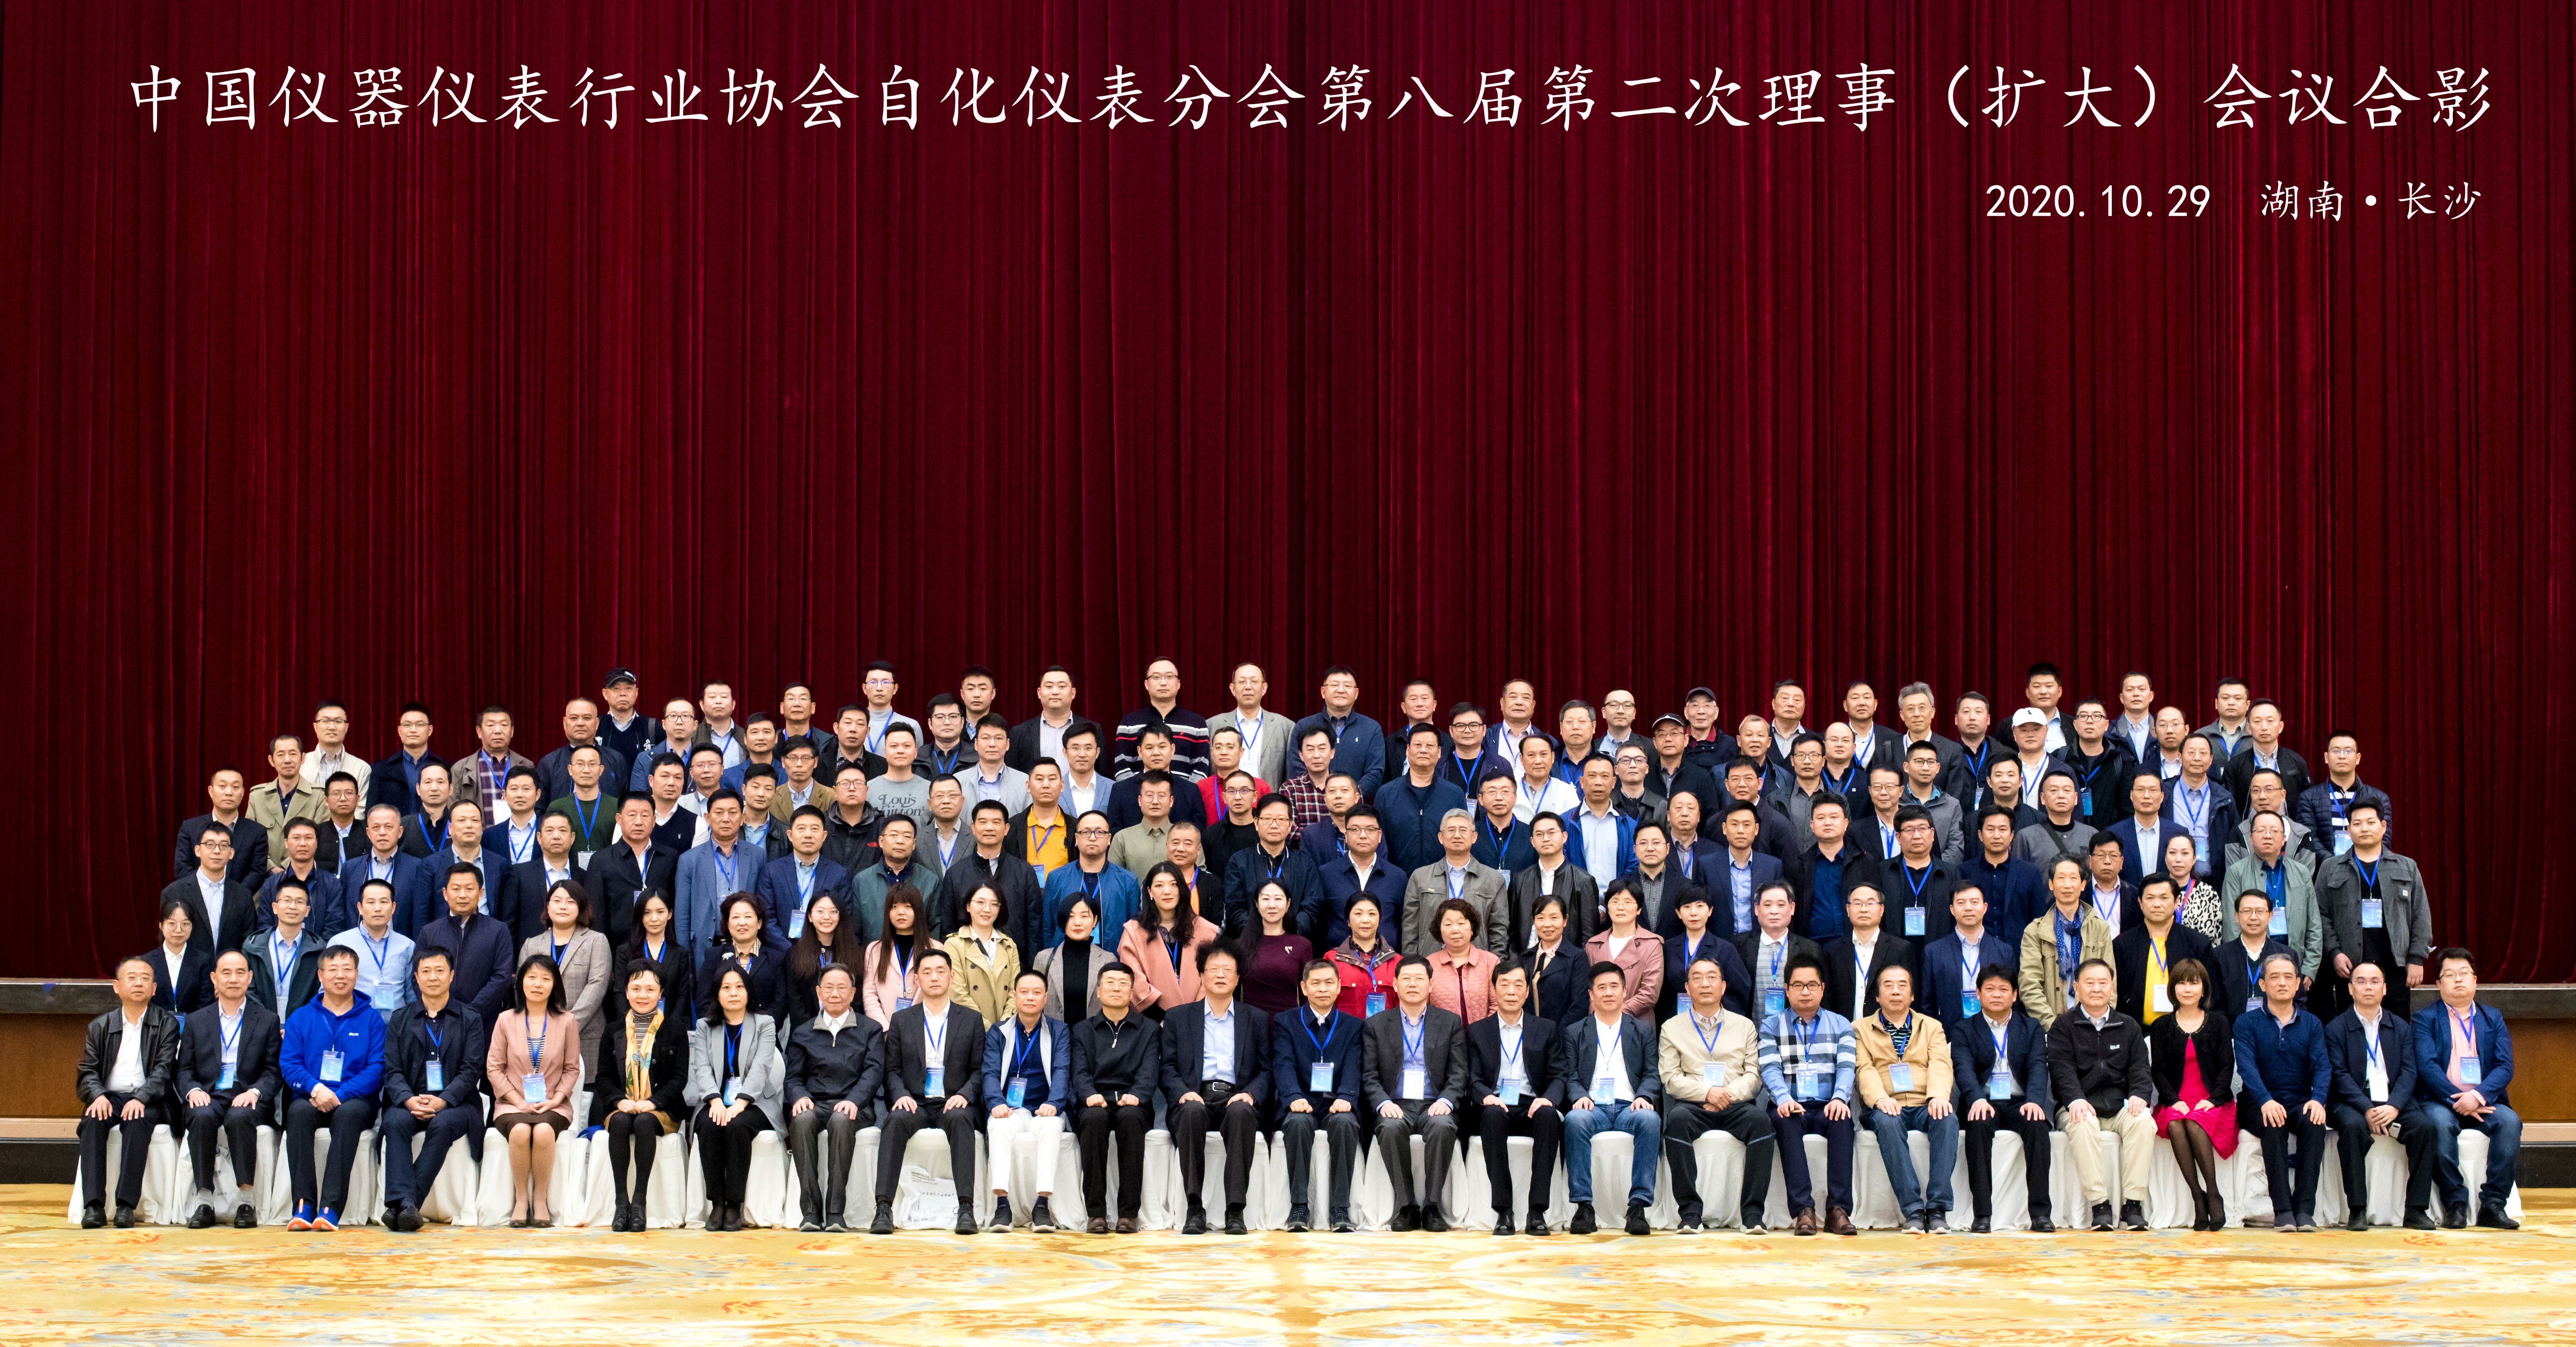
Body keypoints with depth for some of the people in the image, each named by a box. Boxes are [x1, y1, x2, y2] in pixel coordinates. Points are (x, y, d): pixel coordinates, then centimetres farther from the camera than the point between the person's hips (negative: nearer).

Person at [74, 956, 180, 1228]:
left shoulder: (167, 1024, 9)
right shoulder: (99, 1027, 16)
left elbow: (163, 1071, -3)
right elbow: (87, 1072, 8)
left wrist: (140, 1099, -21)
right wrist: (98, 1096, -15)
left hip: (148, 1101, -2)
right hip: (109, 1097, 2)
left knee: (138, 1121, -35)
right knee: (93, 1122, -31)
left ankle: (126, 1205, -37)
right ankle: (93, 1205, -35)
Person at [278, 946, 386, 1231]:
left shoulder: (371, 1019, 11)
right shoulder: (301, 1018, 15)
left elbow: (376, 1068, 0)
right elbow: (289, 1064, 4)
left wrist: (339, 1095, -16)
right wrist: (316, 1089, -17)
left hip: (354, 1100, -1)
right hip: (311, 1099, 1)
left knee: (348, 1114, -36)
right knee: (299, 1111, -34)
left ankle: (331, 1208, -42)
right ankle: (304, 1205, -37)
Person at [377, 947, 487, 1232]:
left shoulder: (470, 1019, 11)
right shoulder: (400, 1019, 16)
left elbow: (471, 1071, 0)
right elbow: (392, 1070, 5)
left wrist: (442, 1101, -18)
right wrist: (409, 1100, -16)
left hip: (454, 1103, -1)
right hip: (410, 1101, 1)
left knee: (442, 1124, -35)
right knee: (396, 1121, -32)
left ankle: (403, 1204, -38)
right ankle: (405, 1202, -45)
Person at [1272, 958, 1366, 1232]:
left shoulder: (1353, 1026, 15)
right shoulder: (1285, 1023, 12)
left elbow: (1353, 1068, 0)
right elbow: (1284, 1065, -3)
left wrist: (1345, 1098, -22)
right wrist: (1294, 1097, -24)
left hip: (1337, 1106, 1)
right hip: (1302, 1105, -1)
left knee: (1344, 1123, -34)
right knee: (1299, 1122, -36)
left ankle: (1340, 1210, -32)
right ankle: (1299, 1207, -32)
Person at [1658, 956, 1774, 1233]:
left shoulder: (1744, 1026, 20)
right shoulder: (1673, 1028, 15)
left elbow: (1754, 1074, 10)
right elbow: (1670, 1077, 4)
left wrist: (1730, 1094, -11)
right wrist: (1707, 1092, -12)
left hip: (1736, 1105, 1)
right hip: (1694, 1106, -1)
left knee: (1760, 1119, -32)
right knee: (1677, 1119, -35)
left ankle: (1752, 1211, -30)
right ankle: (1690, 1211, -32)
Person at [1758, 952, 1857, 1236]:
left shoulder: (1840, 1026, 17)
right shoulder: (1772, 1026, 14)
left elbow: (1846, 1068, 2)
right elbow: (1771, 1069, -1)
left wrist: (1839, 1098, -20)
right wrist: (1784, 1099, -23)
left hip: (1827, 1106, 1)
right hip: (1790, 1106, -1)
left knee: (1842, 1120, -33)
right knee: (1785, 1120, -35)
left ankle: (1838, 1210, -38)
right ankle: (1803, 1210, -41)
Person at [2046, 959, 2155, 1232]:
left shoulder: (2128, 1027, 19)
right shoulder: (2063, 1027, 9)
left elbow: (2139, 1068, 9)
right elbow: (2062, 1069, -5)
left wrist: (2139, 1095, -13)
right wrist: (2076, 1100, -24)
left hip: (2120, 1106, 2)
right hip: (2080, 1107, -2)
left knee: (2143, 1122, -30)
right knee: (2084, 1125, -37)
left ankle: (2133, 1204, -28)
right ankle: (2099, 1205, -34)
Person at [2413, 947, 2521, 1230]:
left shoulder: (2493, 1018, 16)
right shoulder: (2425, 1018, 7)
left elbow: (2505, 1066, 3)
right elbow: (2427, 1066, -6)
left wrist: (2478, 1096, -16)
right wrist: (2457, 1100, -19)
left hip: (2484, 1102, 3)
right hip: (2440, 1101, -3)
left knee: (2510, 1121, -29)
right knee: (2441, 1124, -36)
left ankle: (2493, 1205, -25)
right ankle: (2455, 1204, -27)